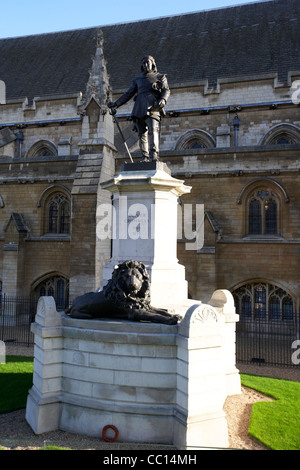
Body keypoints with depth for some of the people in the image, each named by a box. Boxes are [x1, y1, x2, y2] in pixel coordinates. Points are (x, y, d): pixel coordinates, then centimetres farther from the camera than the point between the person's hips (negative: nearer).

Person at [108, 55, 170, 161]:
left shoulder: (160, 77, 20)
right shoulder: (138, 80, 27)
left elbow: (166, 90, 7)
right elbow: (128, 94, 24)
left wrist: (163, 100, -16)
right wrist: (116, 104, 15)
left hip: (153, 107, -4)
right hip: (139, 108, 4)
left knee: (153, 129, -23)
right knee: (142, 134, -5)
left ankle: (154, 155, -34)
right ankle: (145, 158, -7)